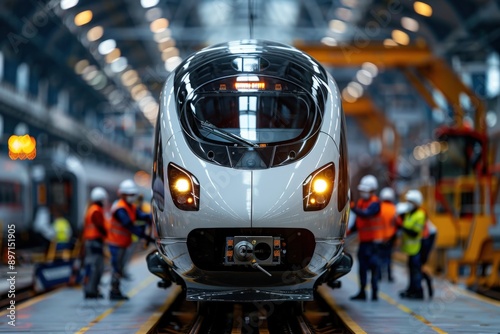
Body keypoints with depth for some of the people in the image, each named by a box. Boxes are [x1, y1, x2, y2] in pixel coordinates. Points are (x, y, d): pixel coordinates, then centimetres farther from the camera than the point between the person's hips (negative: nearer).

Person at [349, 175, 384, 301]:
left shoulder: (375, 203, -11)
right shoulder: (360, 202, 13)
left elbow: (366, 214, -30)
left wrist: (353, 208, -39)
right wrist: (350, 230, 4)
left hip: (373, 240, -8)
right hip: (363, 240, 8)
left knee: (373, 265, -8)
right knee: (362, 267, 10)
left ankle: (375, 292, -5)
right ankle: (362, 292, 15)